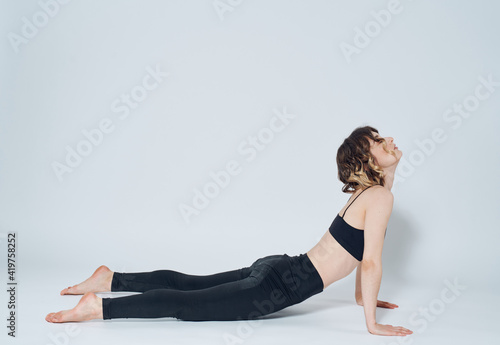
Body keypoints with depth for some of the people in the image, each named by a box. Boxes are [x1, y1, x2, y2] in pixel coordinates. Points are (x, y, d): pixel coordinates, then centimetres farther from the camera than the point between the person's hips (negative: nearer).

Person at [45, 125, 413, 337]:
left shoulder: (369, 191, 15)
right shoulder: (379, 196, -14)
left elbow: (362, 252, 27)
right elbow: (372, 263, -18)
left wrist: (362, 295, 30)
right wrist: (372, 323, -11)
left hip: (278, 269, 8)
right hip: (283, 284, -8)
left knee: (189, 283, 15)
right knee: (186, 304, -8)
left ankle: (111, 279, 23)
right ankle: (99, 307, -7)